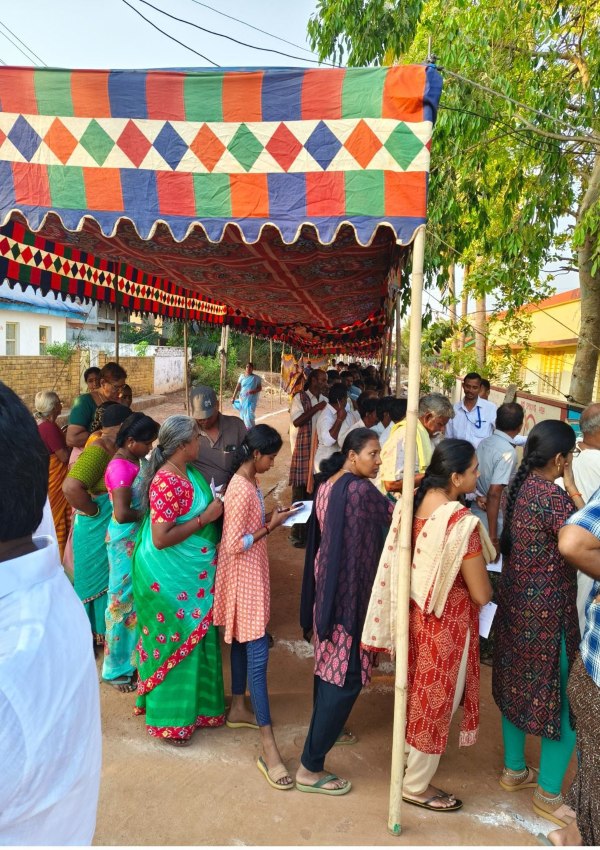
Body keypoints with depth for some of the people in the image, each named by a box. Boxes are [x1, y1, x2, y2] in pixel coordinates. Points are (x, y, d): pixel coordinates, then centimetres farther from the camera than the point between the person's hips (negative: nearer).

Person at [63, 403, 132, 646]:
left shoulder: (114, 447, 4)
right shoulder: (98, 451, -24)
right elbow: (71, 487, -37)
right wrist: (94, 512, -24)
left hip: (115, 528, 9)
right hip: (99, 530, -9)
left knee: (111, 580, 21)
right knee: (97, 580, 9)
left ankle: (105, 628, 40)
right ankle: (90, 634, 29)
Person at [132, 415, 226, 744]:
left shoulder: (187, 472, 3)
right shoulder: (167, 483, -26)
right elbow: (160, 538, -28)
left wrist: (215, 506, 1)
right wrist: (206, 518, -24)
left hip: (191, 573, 9)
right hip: (171, 578, -9)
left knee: (194, 639, 21)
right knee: (177, 643, 6)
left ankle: (192, 703, 39)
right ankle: (168, 720, 25)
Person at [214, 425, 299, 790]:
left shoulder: (249, 481, 5)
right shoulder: (242, 490, -25)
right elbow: (235, 545, -24)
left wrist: (271, 517, 3)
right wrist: (271, 526, -19)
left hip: (251, 572, 10)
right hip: (244, 576, -10)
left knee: (243, 642, 21)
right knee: (257, 653, -7)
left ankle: (238, 709, 39)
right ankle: (269, 748, -1)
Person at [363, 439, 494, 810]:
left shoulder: (411, 505, -7)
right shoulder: (463, 522, -28)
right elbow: (481, 595, -19)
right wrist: (488, 582, 2)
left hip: (414, 611, 7)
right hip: (447, 621, -7)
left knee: (419, 692, 28)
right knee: (437, 700, 14)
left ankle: (412, 762, 51)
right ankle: (416, 785, 33)